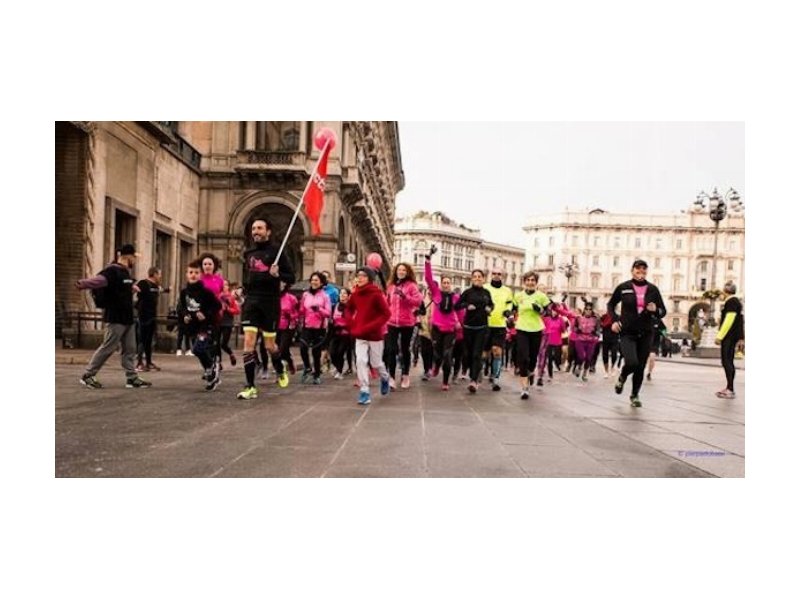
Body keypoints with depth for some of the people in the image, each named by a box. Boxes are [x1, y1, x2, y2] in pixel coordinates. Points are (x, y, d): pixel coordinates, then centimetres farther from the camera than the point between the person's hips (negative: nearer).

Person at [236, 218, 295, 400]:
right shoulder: (249, 254, 13)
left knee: (270, 345, 5)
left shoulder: (276, 252, -3)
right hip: (251, 301, 4)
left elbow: (291, 277, -5)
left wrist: (277, 274, -23)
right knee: (249, 342, -8)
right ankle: (251, 387, -4)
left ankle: (281, 370, 37)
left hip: (270, 302, -4)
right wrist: (244, 290, 17)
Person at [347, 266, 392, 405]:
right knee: (360, 361, -9)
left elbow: (387, 314, -17)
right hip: (360, 335, 4)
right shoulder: (355, 294, 1)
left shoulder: (376, 294, -15)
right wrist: (351, 324, 3)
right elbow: (350, 309, 18)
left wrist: (371, 327, -23)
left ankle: (385, 378, 41)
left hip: (375, 334, -4)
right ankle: (364, 391, -2)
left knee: (376, 363, 9)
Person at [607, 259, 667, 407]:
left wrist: (655, 310, -15)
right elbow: (611, 304, 12)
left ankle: (635, 395, 28)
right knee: (632, 363, -20)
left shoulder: (653, 289, 2)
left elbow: (663, 311, 8)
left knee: (640, 367, 7)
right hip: (627, 333, -2)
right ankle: (622, 378, 15)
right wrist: (615, 320, -2)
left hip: (645, 334, 2)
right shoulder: (623, 288, -2)